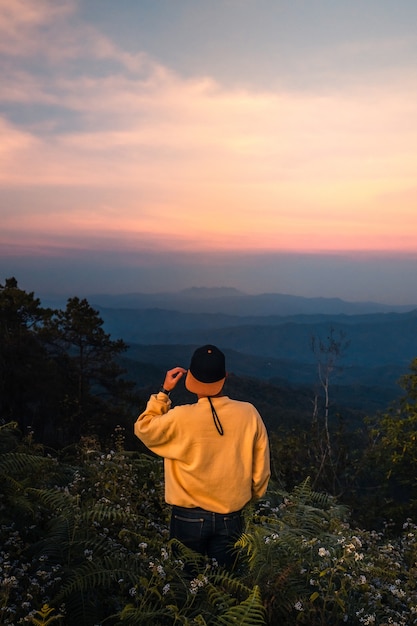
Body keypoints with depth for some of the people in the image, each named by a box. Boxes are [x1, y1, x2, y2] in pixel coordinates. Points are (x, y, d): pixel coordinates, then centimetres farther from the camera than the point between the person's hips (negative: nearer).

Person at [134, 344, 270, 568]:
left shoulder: (180, 417, -19)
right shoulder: (249, 414, -11)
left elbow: (144, 429, 1)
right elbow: (261, 468, -1)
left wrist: (164, 391, 1)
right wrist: (250, 497, 16)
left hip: (189, 517, -2)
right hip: (230, 518, 2)